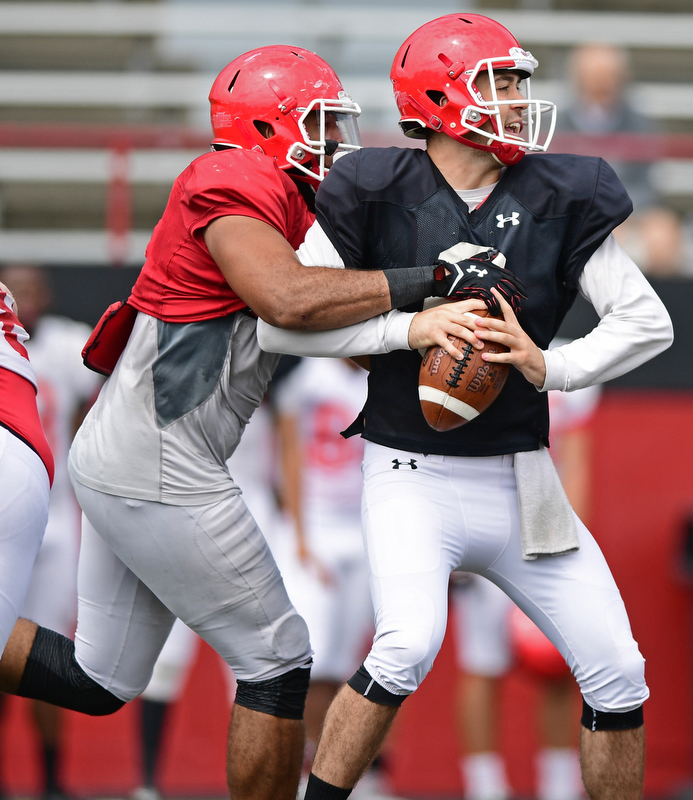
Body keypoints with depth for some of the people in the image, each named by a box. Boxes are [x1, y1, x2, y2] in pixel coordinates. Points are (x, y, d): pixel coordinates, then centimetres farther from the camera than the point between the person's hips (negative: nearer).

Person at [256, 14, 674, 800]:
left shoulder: (557, 201, -1)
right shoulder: (378, 197, -8)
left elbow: (647, 322, -1)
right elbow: (281, 321, -11)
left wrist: (549, 366, -16)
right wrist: (408, 325, -19)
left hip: (519, 482, 4)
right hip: (412, 477, -4)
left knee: (616, 670, 0)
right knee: (408, 646, -27)